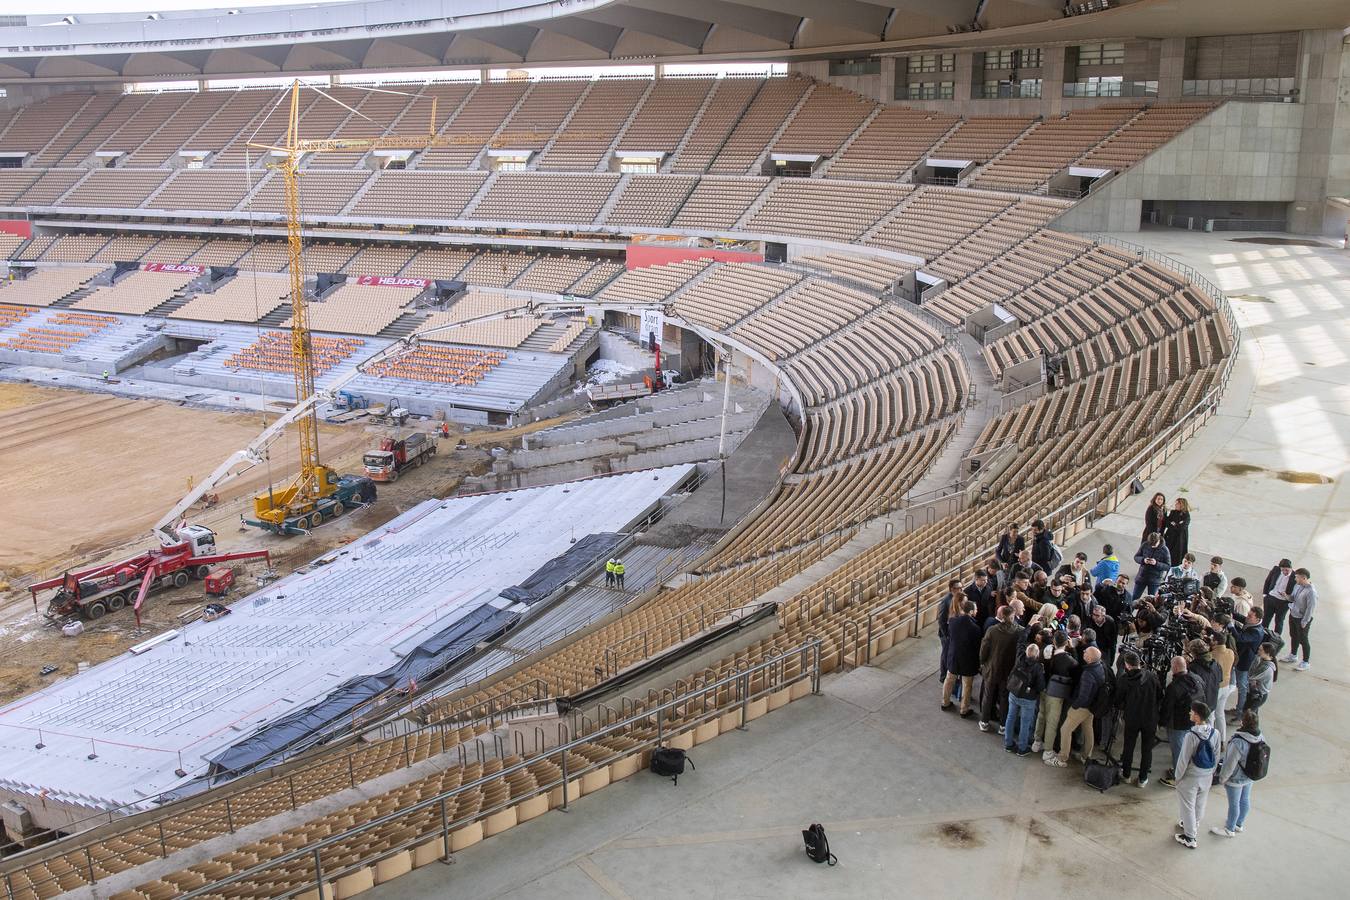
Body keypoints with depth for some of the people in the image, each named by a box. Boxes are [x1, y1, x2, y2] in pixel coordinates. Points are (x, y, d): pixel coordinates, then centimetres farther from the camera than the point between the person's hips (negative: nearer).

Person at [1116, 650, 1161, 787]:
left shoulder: (1123, 680, -14)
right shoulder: (1152, 676, -10)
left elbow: (1118, 702, -5)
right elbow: (1160, 697, 0)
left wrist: (1122, 709, 16)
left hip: (1132, 718, -1)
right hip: (1150, 718, 1)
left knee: (1128, 747, 17)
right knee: (1147, 749, 12)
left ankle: (1126, 775, 28)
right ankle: (1143, 779, 18)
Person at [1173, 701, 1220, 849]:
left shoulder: (1191, 736, -30)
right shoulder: (1215, 733, -12)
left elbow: (1184, 759, -21)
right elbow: (1216, 756, 1)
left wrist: (1178, 777, -6)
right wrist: (1211, 773, 17)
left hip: (1191, 777, -6)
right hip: (1207, 776, 6)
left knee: (1188, 806, 11)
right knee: (1200, 803, 26)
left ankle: (1190, 838, 20)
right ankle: (1194, 825, 48)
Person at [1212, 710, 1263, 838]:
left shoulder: (1238, 743, -37)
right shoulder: (1259, 737, -13)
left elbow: (1230, 764, -26)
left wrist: (1222, 778, -10)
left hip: (1236, 779, -7)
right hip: (1250, 776, 7)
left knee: (1234, 803, 12)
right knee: (1245, 800, 24)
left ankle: (1230, 829, 31)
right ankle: (1239, 824, 45)